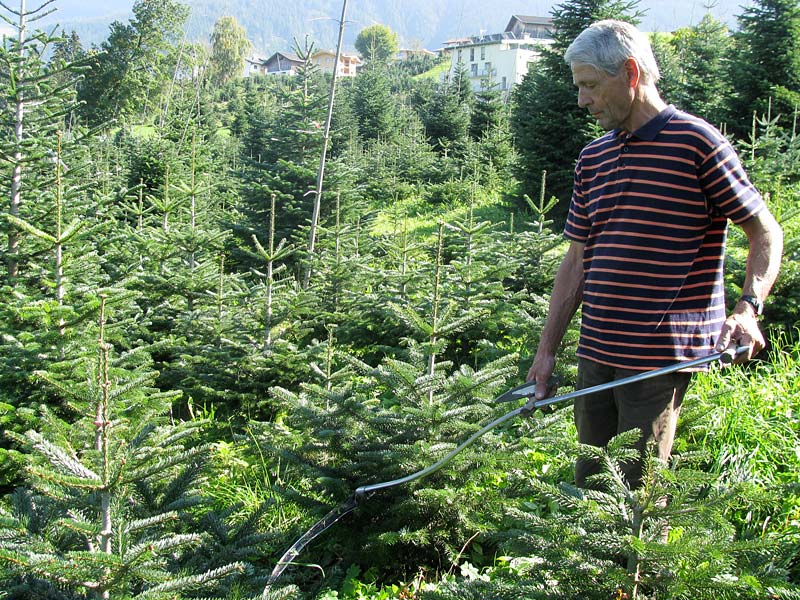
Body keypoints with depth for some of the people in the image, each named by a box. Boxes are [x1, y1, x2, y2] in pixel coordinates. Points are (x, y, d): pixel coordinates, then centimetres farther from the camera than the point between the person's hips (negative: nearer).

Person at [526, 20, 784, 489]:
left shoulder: (698, 144, -7)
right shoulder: (592, 160, 13)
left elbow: (766, 233, -3)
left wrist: (747, 310, -19)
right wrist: (547, 350, 13)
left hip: (660, 359, -6)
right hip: (595, 356, 7)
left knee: (637, 491, 0)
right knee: (589, 485, 13)